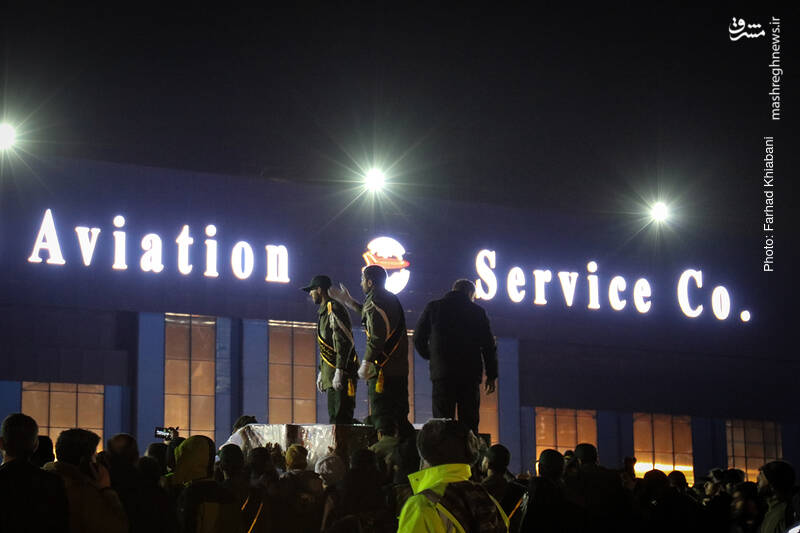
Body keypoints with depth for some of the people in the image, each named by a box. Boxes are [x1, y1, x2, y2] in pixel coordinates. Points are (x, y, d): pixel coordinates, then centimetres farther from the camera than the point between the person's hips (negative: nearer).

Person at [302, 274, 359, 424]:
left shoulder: (334, 309, -12)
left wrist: (339, 372, -24)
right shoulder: (323, 312, 20)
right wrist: (321, 372, 23)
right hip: (331, 374, 10)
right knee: (333, 416, 10)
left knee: (341, 417, -13)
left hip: (342, 373, -10)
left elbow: (344, 343, -20)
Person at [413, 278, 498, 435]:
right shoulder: (477, 311, 4)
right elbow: (489, 345, 5)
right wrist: (491, 375, 12)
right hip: (470, 374, 0)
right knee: (469, 423, 5)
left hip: (442, 372, 0)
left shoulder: (433, 308, 6)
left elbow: (419, 339, 9)